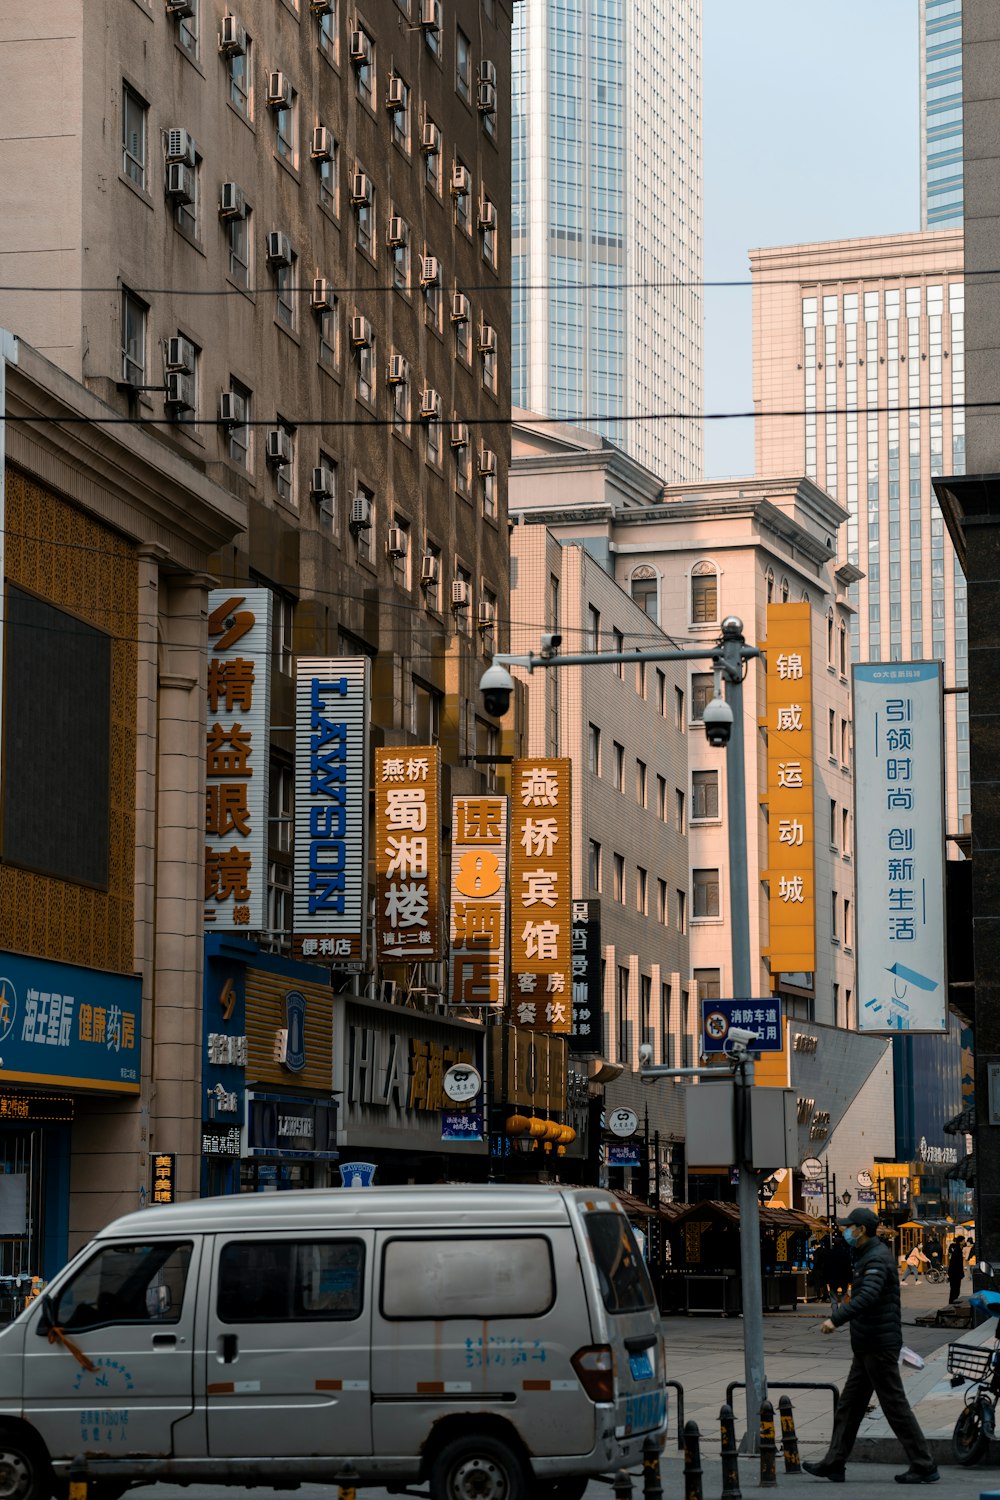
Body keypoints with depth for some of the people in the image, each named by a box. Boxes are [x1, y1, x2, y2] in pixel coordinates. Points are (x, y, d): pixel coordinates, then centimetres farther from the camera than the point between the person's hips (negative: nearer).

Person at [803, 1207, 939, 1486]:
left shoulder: (877, 1259, -18)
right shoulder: (868, 1256, 16)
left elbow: (868, 1296, -34)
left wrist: (836, 1319, -39)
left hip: (879, 1346, -11)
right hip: (867, 1347, 11)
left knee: (895, 1406, -6)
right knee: (849, 1403, 12)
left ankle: (924, 1466, -2)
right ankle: (834, 1464, 16)